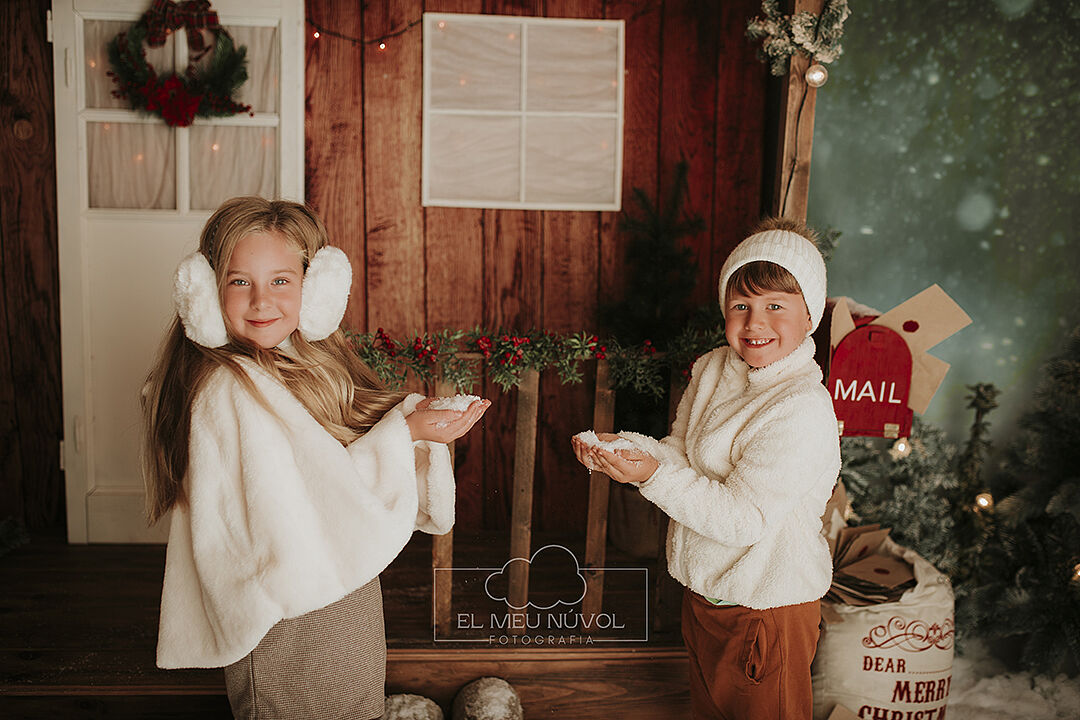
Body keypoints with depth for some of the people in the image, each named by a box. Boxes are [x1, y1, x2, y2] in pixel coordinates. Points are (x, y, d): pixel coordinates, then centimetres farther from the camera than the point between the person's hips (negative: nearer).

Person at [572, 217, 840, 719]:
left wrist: (655, 477, -28)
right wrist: (628, 449, -16)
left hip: (768, 604, -7)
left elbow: (742, 519, -27)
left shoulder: (803, 409, -27)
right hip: (705, 586, 7)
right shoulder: (713, 368, -2)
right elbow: (683, 452, 3)